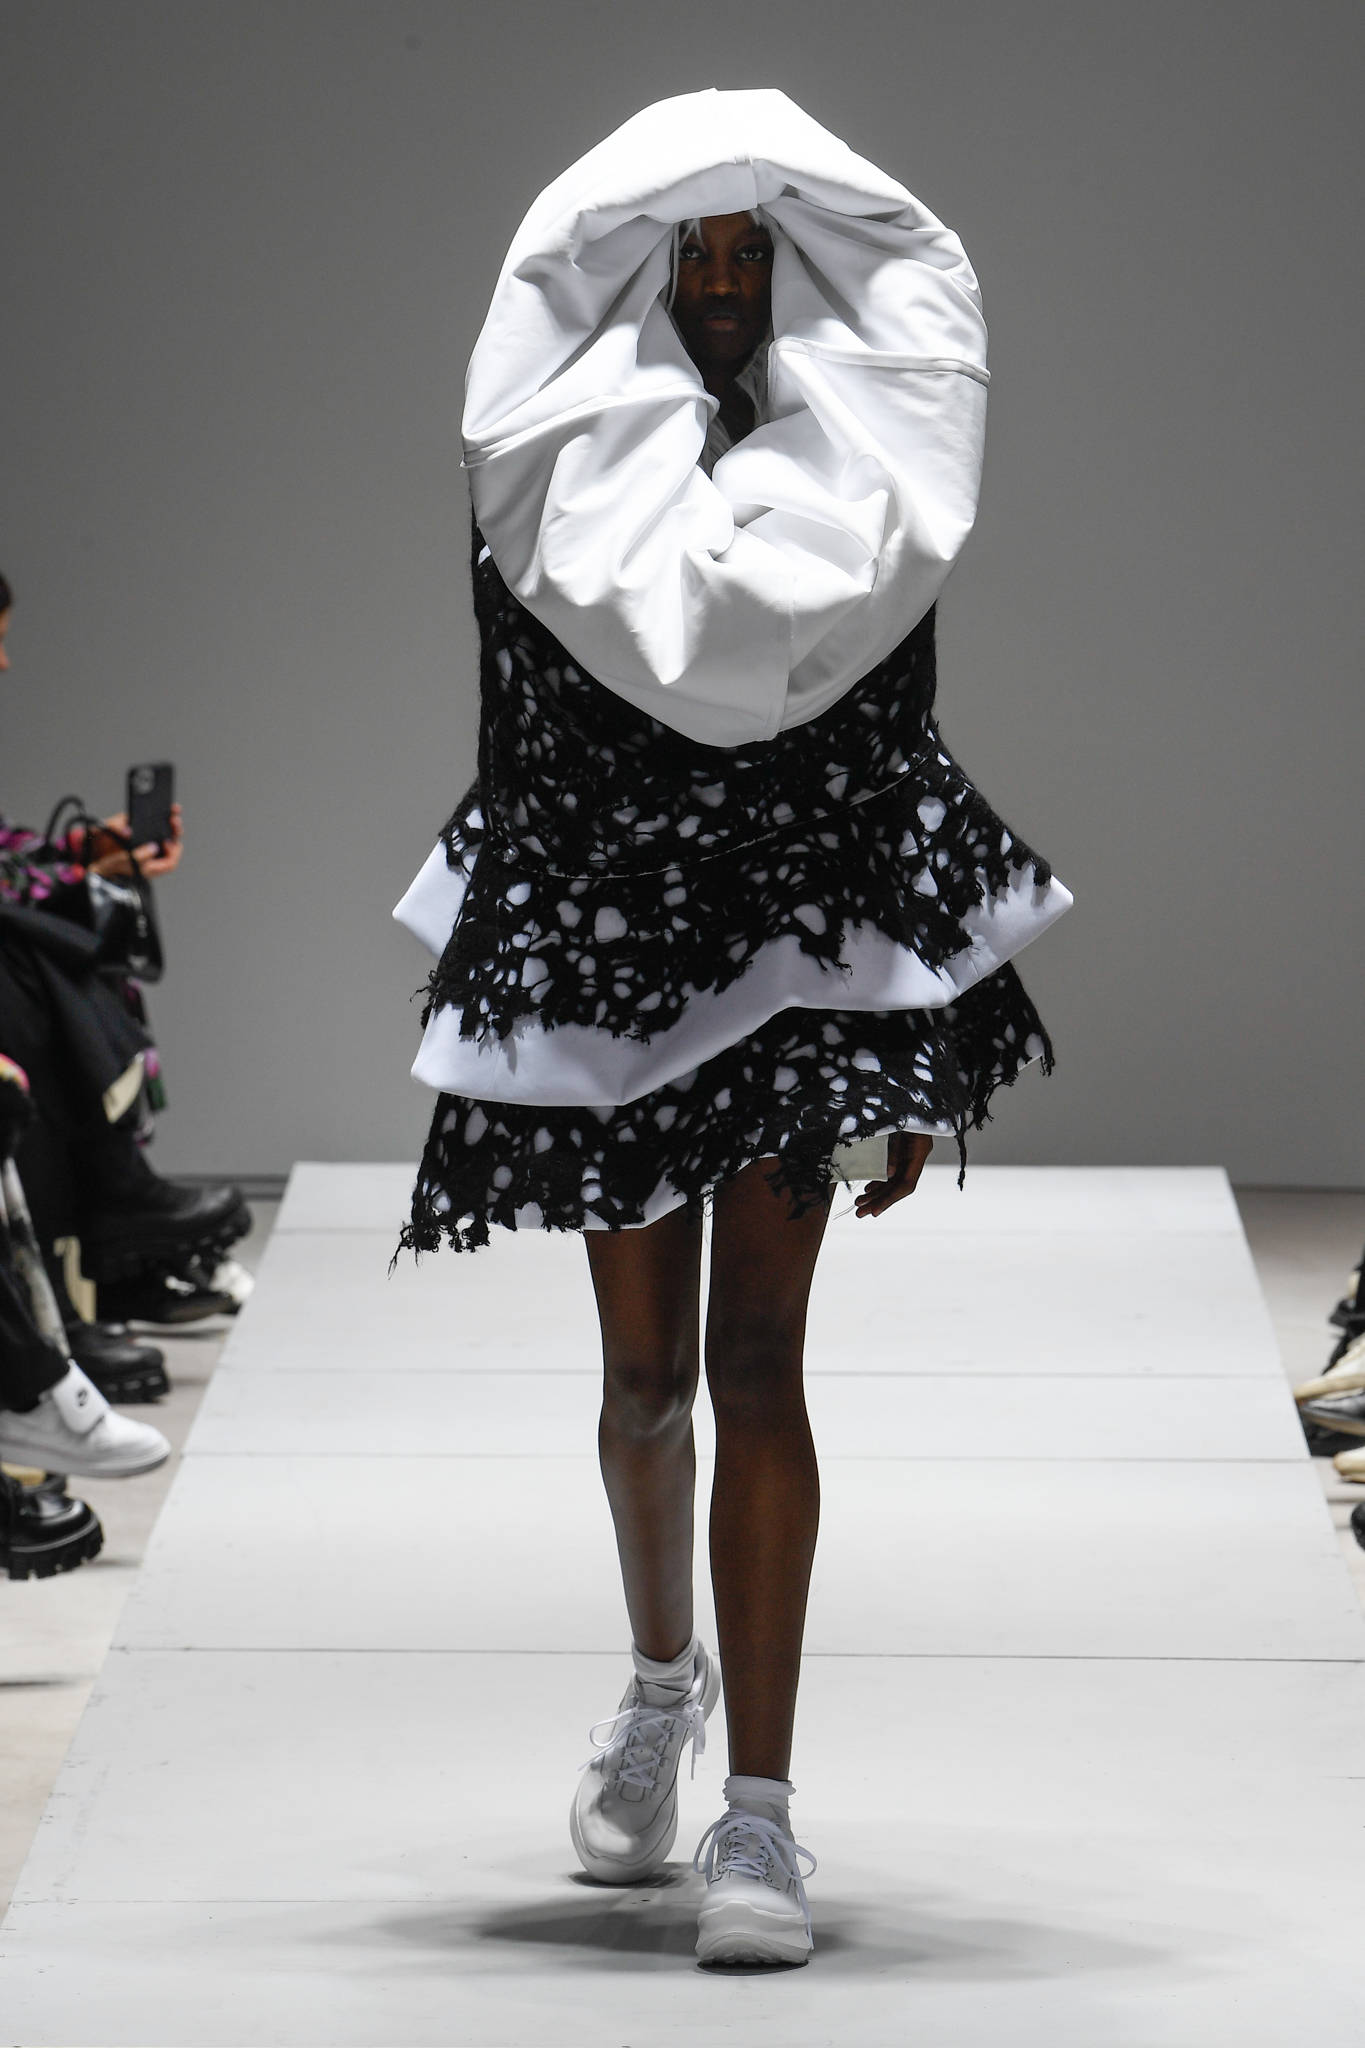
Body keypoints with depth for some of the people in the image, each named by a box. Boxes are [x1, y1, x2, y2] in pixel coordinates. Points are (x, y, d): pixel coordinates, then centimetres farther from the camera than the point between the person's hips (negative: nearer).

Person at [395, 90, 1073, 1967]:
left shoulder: (864, 486, 2)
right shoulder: (555, 485, 1)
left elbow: (902, 758, 6)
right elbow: (515, 752, 6)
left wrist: (923, 1060, 5)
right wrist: (480, 1006, 5)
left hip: (807, 953, -1)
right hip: (601, 947, 1)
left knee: (757, 1356, -12)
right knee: (646, 1370, 11)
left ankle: (760, 1811, -13)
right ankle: (663, 1678, 41)